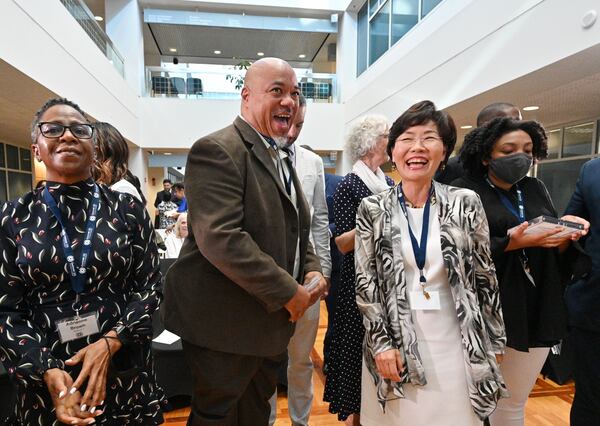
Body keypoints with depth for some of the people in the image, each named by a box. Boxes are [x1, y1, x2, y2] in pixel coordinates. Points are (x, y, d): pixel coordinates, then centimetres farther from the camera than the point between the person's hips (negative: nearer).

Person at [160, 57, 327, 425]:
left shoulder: (282, 158, 13)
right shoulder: (217, 150, -17)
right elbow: (220, 237, -28)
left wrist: (312, 270, 0)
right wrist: (287, 291, -22)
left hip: (271, 322, 9)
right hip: (224, 327, -8)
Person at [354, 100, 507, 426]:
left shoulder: (466, 203, -3)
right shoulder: (372, 209, -4)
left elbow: (485, 276, 2)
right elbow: (365, 282, -3)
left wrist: (493, 343, 6)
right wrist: (381, 342, -7)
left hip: (454, 341, 1)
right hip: (393, 338, 0)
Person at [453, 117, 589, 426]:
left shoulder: (536, 189, 11)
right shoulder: (464, 191, -6)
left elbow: (555, 251, 12)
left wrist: (565, 235, -8)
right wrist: (510, 242, -23)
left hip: (537, 313, 5)